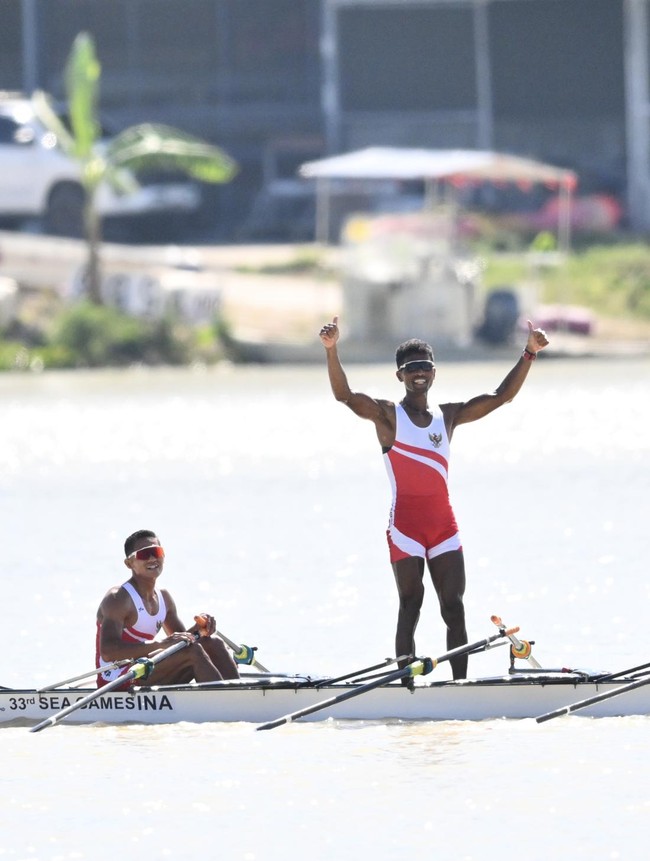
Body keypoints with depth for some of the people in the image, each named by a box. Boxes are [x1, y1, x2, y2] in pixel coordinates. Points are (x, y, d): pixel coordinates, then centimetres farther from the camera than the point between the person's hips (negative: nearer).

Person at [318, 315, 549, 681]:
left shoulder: (448, 416, 13)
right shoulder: (387, 415, 1)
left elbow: (501, 396, 12)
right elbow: (344, 394, -15)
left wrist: (530, 355, 2)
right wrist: (332, 350, -30)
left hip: (444, 523, 4)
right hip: (406, 522, -4)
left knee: (454, 608, 1)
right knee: (410, 603, -9)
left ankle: (461, 683, 2)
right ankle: (408, 685, -11)